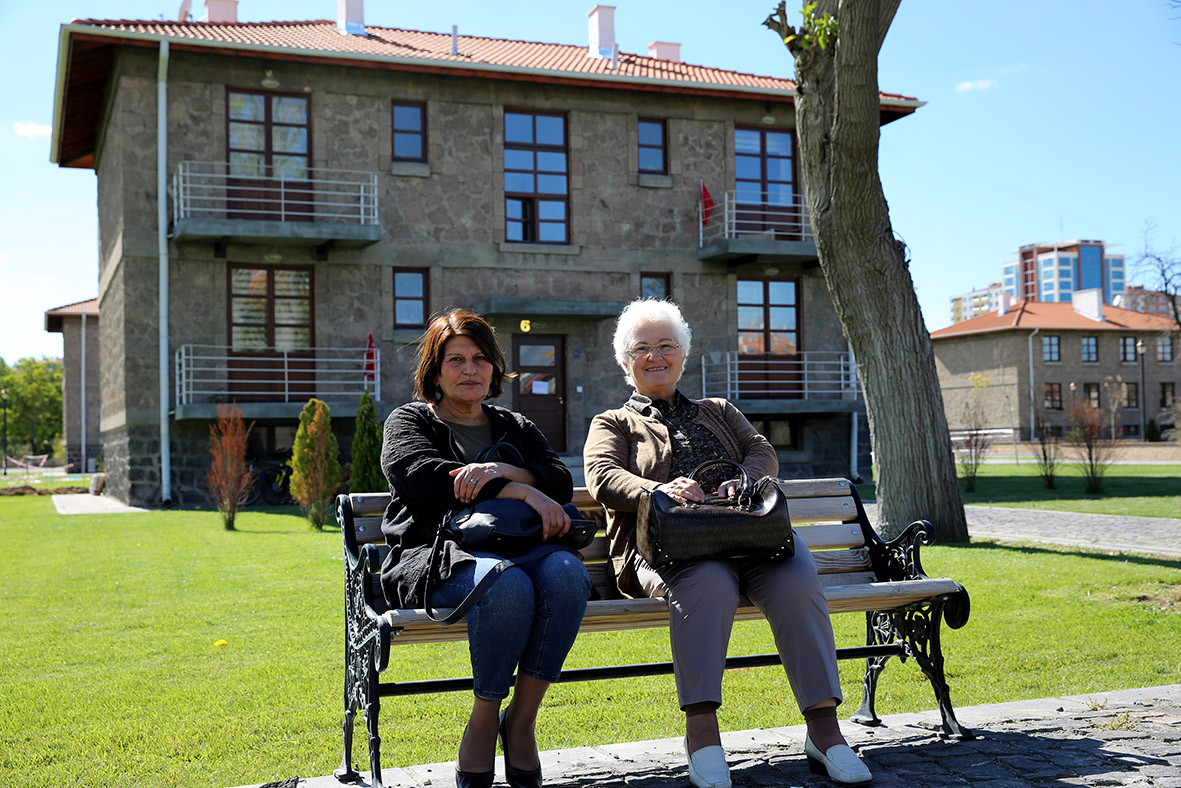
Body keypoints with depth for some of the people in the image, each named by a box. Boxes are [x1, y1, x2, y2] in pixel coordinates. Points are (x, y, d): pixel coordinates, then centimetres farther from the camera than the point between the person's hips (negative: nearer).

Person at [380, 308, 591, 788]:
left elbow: (561, 483, 9)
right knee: (507, 583, -37)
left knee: (566, 571, -31)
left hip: (514, 552, 4)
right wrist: (522, 491, -17)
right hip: (435, 559, -3)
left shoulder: (515, 428, 27)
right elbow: (422, 477, -8)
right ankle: (483, 722, -16)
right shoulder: (409, 421, 16)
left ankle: (522, 720, -20)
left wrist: (499, 470, -12)